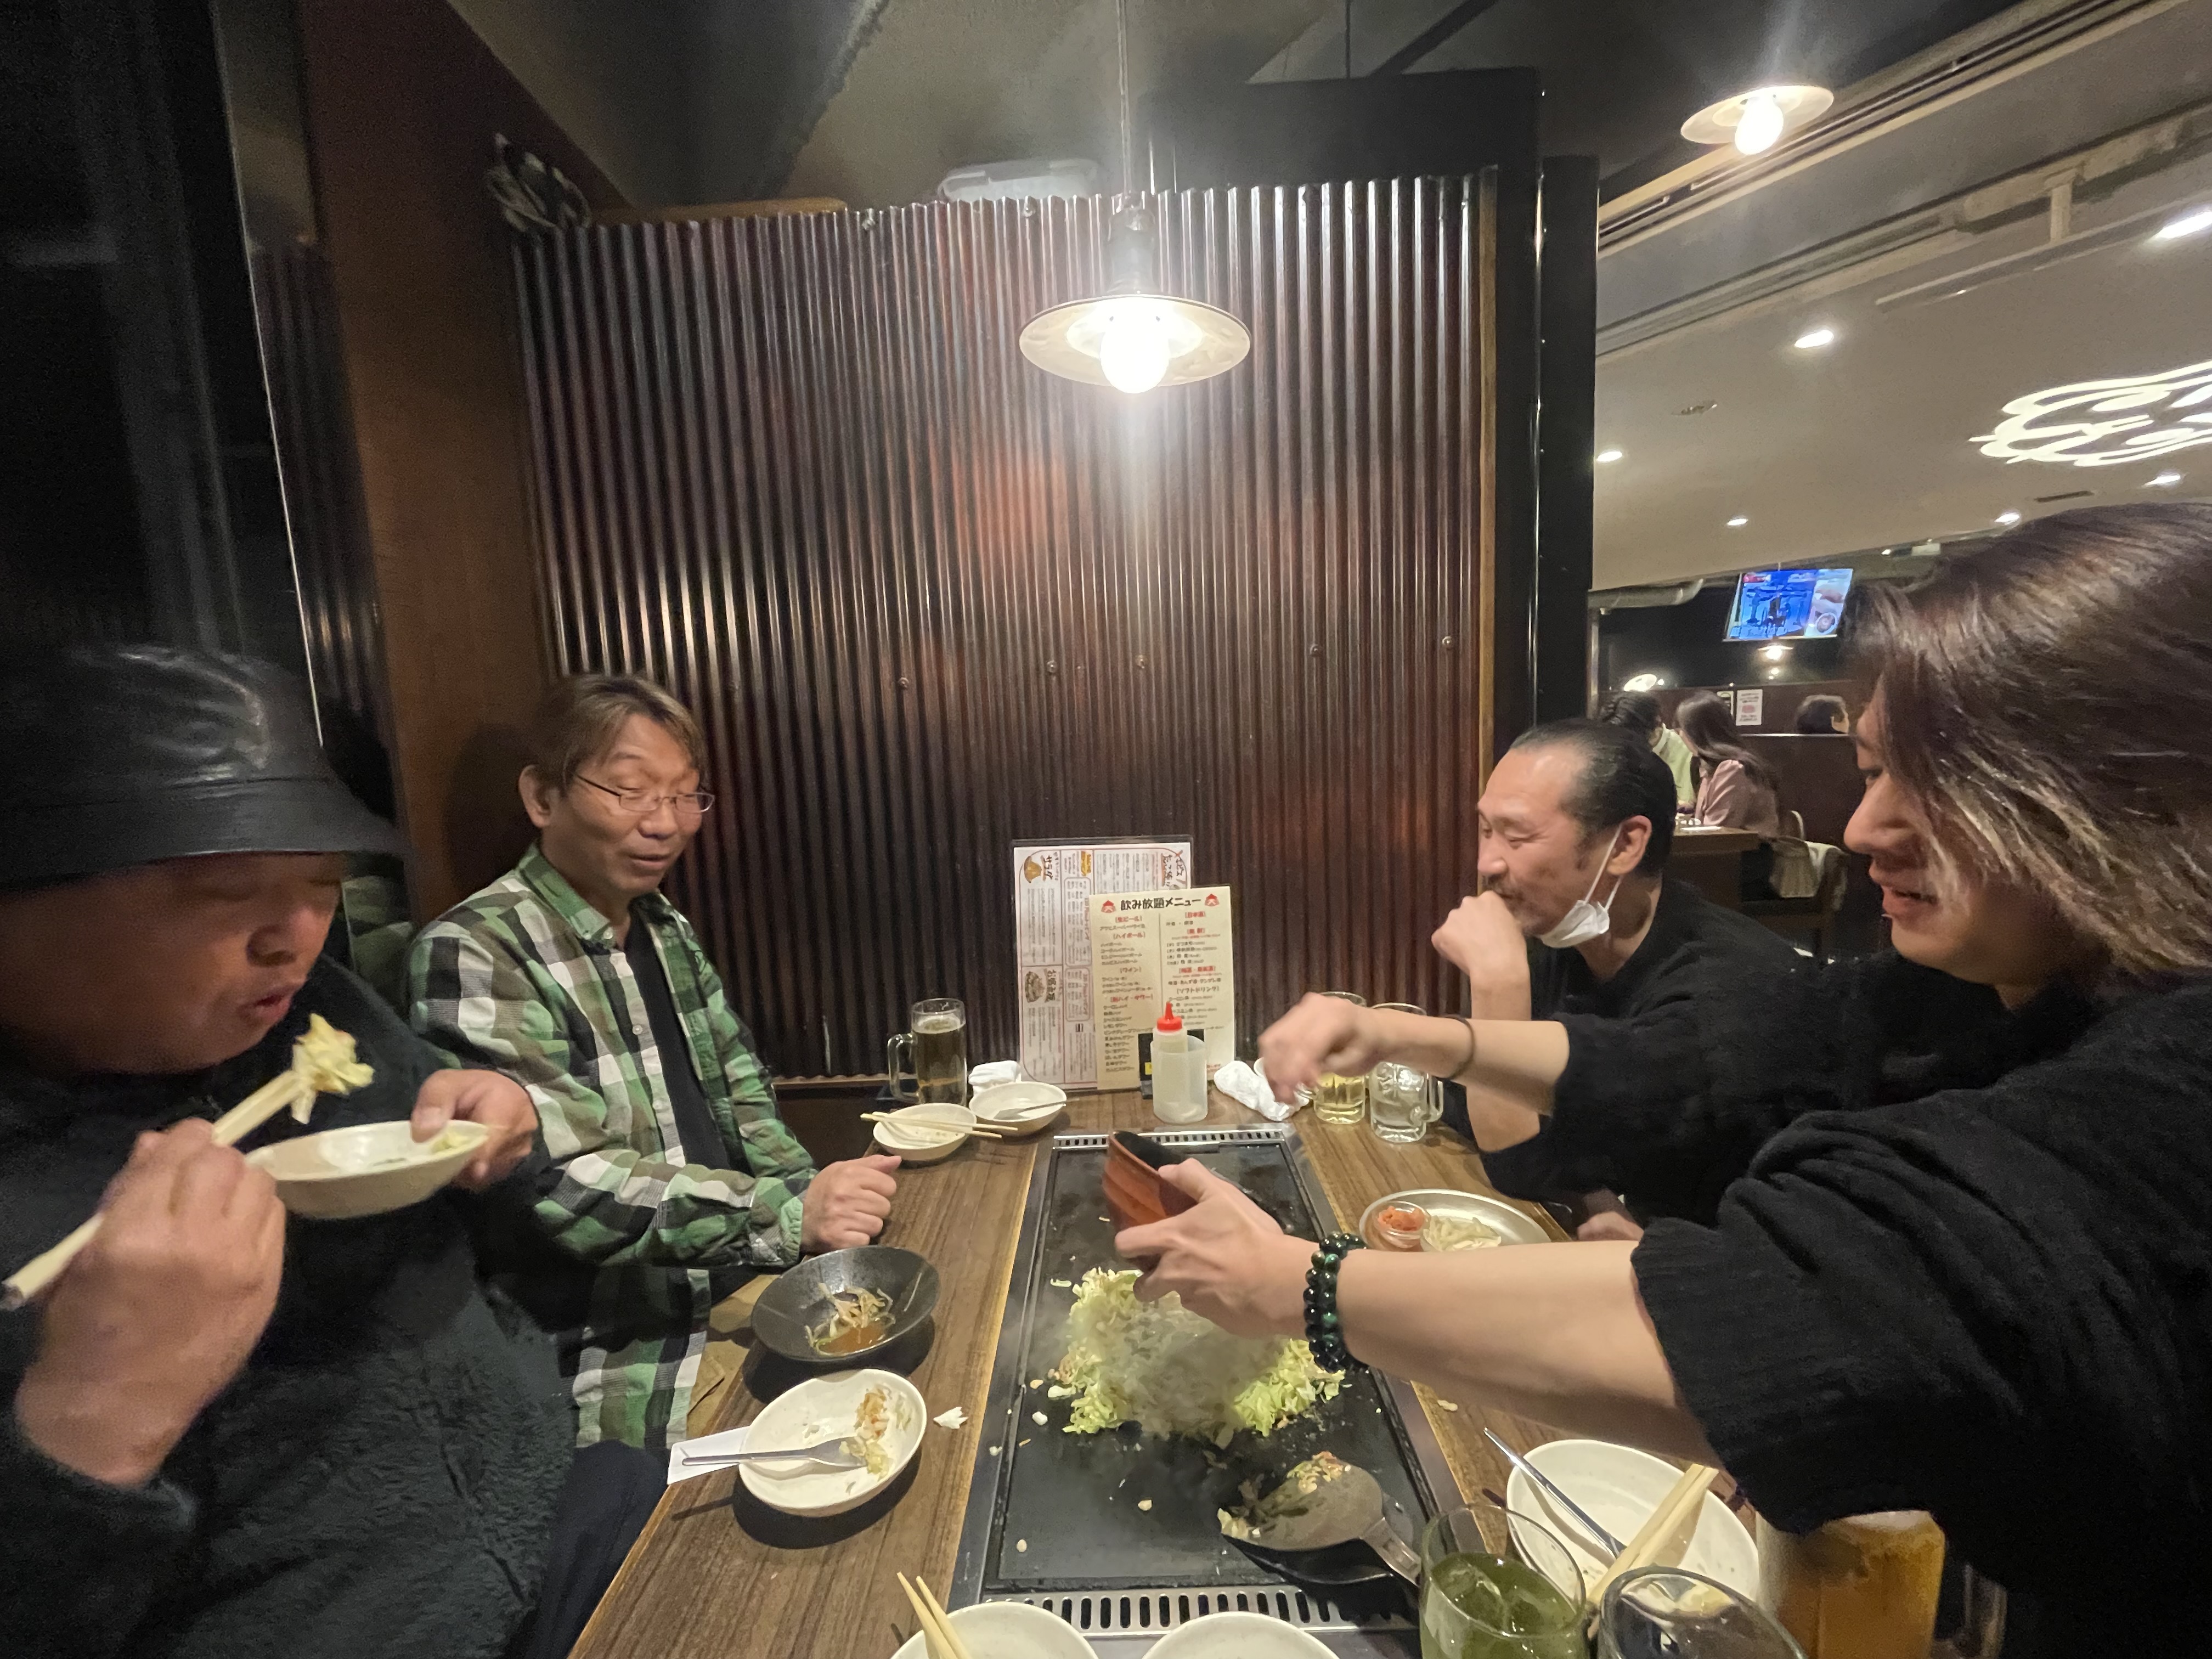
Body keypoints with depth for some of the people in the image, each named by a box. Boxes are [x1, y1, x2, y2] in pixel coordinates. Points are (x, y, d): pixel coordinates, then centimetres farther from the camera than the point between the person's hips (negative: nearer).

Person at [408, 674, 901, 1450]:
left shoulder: (667, 929, 7)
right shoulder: (472, 956, -17)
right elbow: (562, 1185, -23)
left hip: (740, 1286, 7)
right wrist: (788, 1210, -30)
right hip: (611, 1359, -7)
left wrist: (817, 1197, -7)